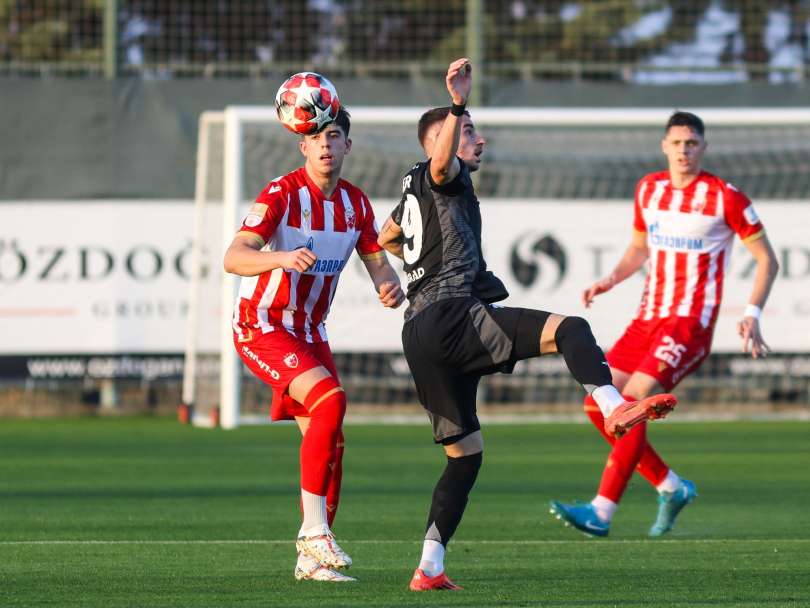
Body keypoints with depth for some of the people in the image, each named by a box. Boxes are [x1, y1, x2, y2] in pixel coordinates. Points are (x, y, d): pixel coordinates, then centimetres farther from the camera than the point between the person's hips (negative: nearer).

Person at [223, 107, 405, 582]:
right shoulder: (282, 194, -18)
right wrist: (283, 258, -49)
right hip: (261, 327, -7)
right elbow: (234, 258, -29)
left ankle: (313, 559, 13)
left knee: (329, 440, 3)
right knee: (330, 400, -27)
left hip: (310, 331, 7)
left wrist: (390, 286, -15)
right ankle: (314, 530, -23)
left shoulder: (355, 203, 2)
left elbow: (377, 261, 9)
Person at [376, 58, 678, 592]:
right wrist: (458, 106, -38)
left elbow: (384, 239, 47)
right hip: (454, 316, -9)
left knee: (465, 452, 13)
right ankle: (614, 408, -48)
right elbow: (442, 162, -24)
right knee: (568, 329, -22)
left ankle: (430, 568, 8)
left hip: (419, 335, 9)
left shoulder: (413, 195, 28)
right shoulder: (443, 178, 2)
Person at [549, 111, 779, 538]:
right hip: (649, 317, 7)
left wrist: (752, 314, -14)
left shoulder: (725, 198, -8)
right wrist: (610, 281, 6)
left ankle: (601, 512, -22)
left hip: (691, 324, -7)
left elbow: (767, 260, -2)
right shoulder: (649, 189, 9)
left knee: (632, 401, -22)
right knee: (599, 405, 1)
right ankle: (671, 488, 16)